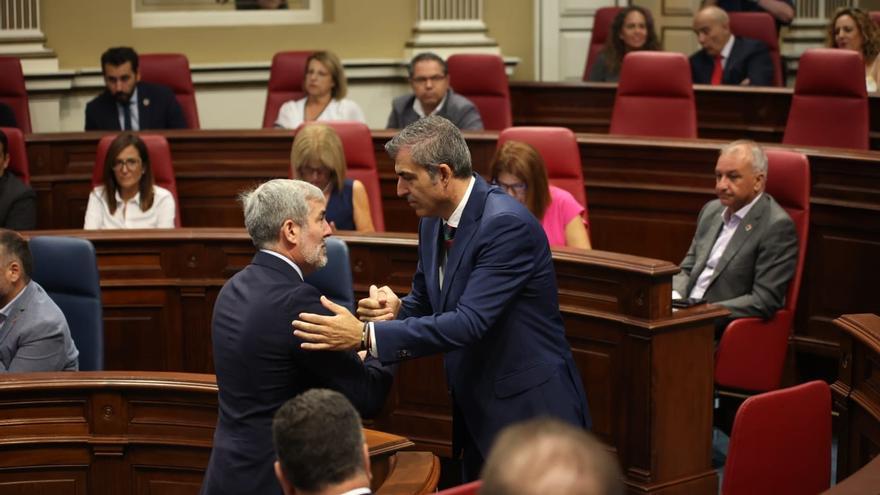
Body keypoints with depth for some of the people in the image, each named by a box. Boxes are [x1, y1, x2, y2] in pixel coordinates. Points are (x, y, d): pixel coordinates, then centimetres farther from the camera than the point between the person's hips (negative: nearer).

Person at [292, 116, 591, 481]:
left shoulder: (507, 224, -23)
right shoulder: (434, 221, 4)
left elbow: (469, 323, -29)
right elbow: (424, 302, 14)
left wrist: (366, 336, -32)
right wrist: (396, 309, -11)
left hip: (529, 414, -8)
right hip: (478, 412, 8)